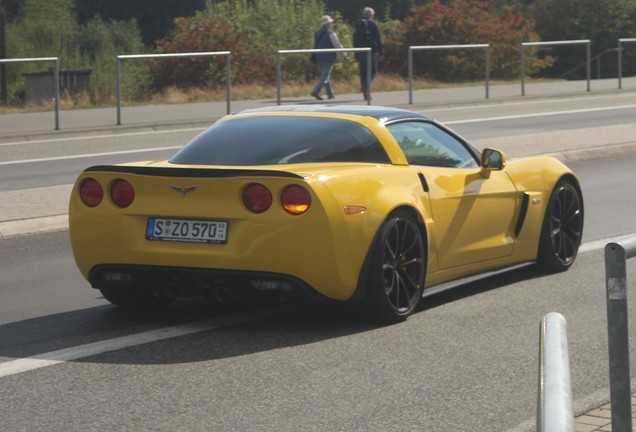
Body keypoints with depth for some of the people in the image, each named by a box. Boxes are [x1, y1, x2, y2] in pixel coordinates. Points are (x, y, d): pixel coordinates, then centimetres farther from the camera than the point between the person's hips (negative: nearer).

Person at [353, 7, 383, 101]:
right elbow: (378, 39, -8)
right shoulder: (373, 24, -4)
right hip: (371, 51, -5)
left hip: (360, 51, 5)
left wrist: (356, 54, 16)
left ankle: (366, 94, 8)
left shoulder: (358, 25, 12)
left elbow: (355, 40, 13)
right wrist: (380, 51, -4)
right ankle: (366, 86, -23)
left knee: (363, 71, 8)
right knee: (373, 69, 2)